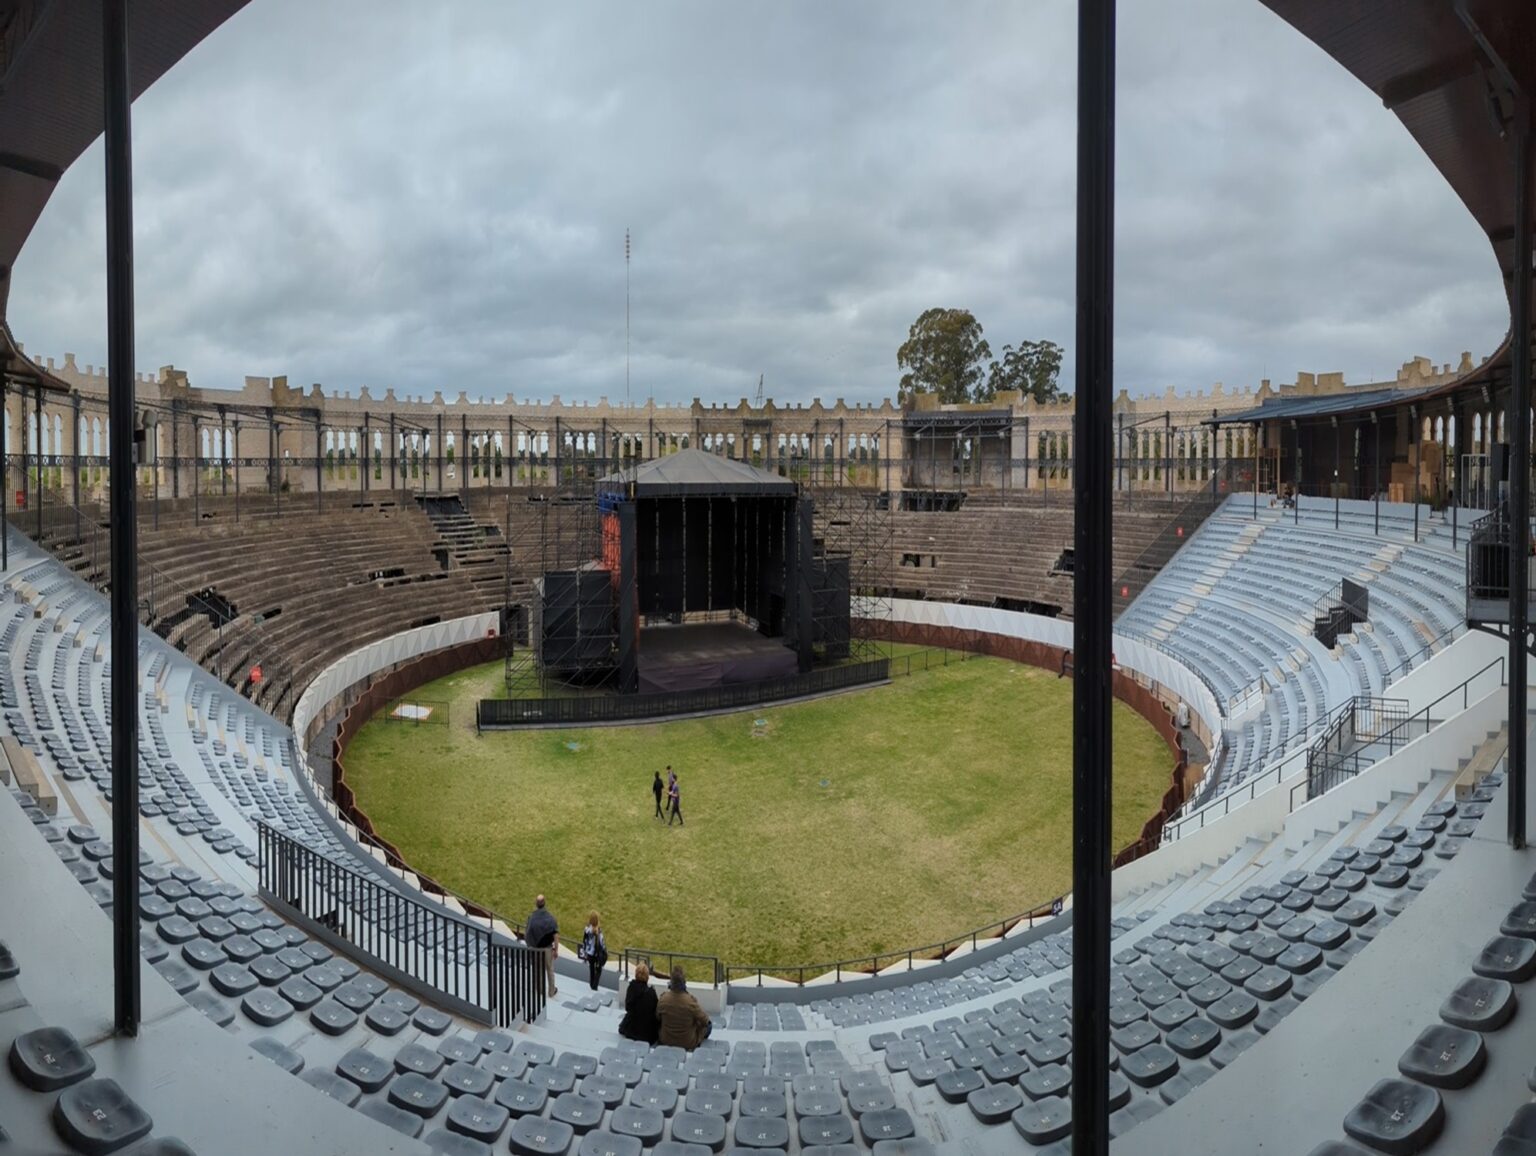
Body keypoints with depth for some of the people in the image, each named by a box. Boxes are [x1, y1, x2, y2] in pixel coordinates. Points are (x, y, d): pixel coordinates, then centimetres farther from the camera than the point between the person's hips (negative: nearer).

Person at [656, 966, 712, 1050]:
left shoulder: (663, 998, -21)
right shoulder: (690, 1001, -30)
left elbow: (657, 1017, 0)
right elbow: (705, 1021, -15)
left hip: (665, 1041, 4)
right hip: (688, 1044, -4)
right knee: (709, 1025, 19)